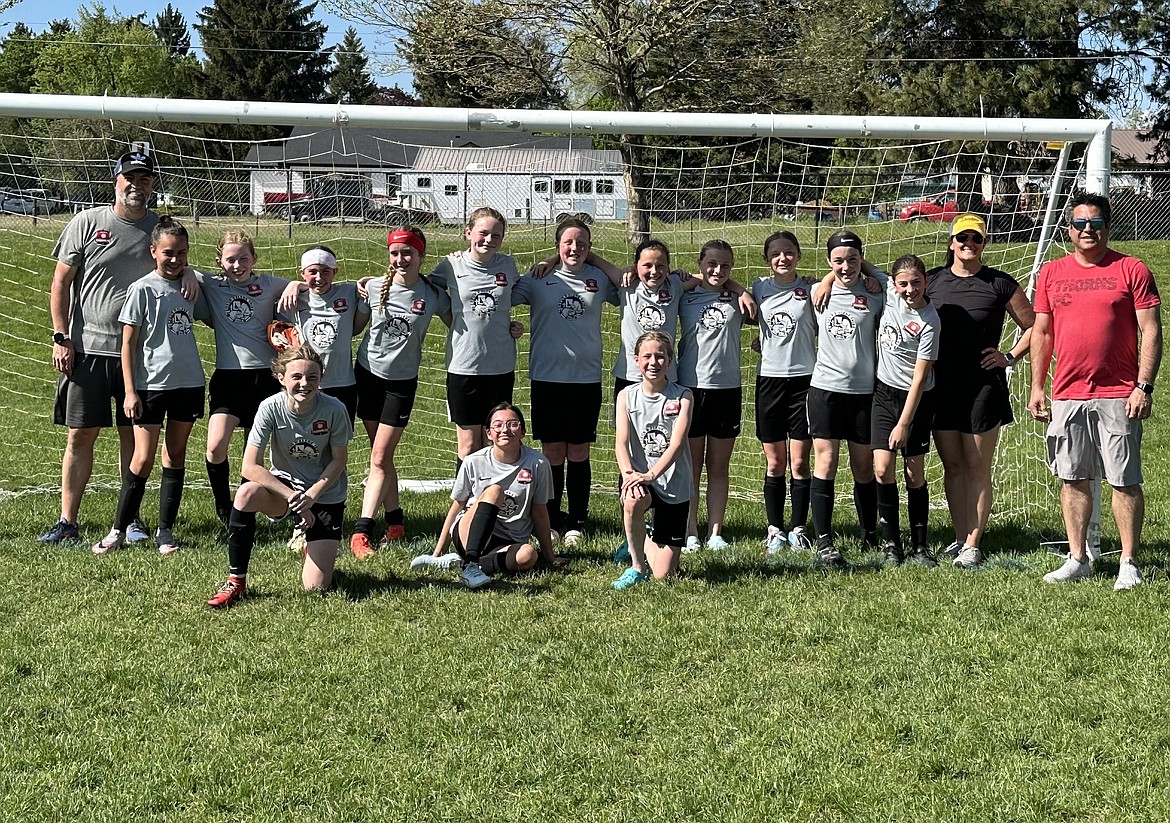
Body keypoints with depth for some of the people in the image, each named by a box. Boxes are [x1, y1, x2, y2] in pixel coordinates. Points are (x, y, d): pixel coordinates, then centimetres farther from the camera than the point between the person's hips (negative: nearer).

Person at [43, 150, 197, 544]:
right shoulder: (86, 222, 0)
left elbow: (175, 263, 17)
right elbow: (60, 283, 3)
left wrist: (188, 273, -9)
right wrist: (61, 338, -4)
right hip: (87, 348, -2)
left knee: (133, 435, 8)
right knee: (80, 435, 1)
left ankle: (132, 519, 18)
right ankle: (67, 522, 6)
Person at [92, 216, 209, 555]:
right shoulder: (142, 289, -6)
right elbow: (128, 343, -6)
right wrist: (130, 392, -10)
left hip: (188, 383, 4)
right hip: (151, 384, -4)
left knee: (176, 456, 9)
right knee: (143, 459, -4)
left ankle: (165, 532, 15)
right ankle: (119, 530, 7)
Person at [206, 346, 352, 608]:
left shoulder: (334, 410, -20)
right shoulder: (271, 408, -19)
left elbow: (338, 461, -8)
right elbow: (250, 467, -20)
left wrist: (310, 496, -20)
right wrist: (292, 497, -27)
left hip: (325, 495, -1)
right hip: (284, 484, 1)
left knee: (316, 587, -11)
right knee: (246, 494, -36)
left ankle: (314, 549, 28)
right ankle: (236, 582, -20)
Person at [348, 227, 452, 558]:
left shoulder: (433, 294, -8)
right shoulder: (374, 287, -5)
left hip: (402, 381, -2)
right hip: (367, 373, 2)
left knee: (380, 457, -7)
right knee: (381, 455, 8)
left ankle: (362, 531, -9)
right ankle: (395, 521, 21)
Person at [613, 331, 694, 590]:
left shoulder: (683, 397, -5)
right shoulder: (626, 396, 0)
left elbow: (677, 443, -17)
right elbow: (621, 442, -11)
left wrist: (651, 475, -32)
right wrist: (629, 473, -32)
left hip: (674, 486, -1)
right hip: (640, 478, 1)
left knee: (663, 574, -3)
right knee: (633, 500, -39)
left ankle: (645, 544, 34)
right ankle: (637, 566, -14)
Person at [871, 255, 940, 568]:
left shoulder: (929, 322, -17)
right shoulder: (890, 293, -5)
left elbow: (920, 377, -16)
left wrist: (903, 424, -16)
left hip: (916, 399, -4)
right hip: (884, 392, 4)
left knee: (915, 474, 0)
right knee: (883, 469, -5)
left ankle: (920, 546, 11)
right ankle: (890, 545, 2)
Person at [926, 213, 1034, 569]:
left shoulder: (1000, 283, -1)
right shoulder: (932, 280, 6)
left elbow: (1033, 326, 6)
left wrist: (1010, 356, -2)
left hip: (983, 386, -3)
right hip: (942, 385, 3)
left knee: (977, 467, -1)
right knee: (952, 465, 9)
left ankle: (973, 545, 3)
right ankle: (960, 538, 17)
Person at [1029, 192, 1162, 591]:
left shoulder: (1132, 270, 0)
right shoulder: (1052, 273, 10)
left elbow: (1150, 331, -2)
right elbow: (1041, 332, 15)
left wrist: (1144, 386, -10)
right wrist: (1037, 387, 9)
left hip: (1118, 396, -4)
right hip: (1067, 396, 4)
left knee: (1124, 480, -2)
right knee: (1073, 479, 8)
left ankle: (1128, 564, 6)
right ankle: (1077, 559, 17)